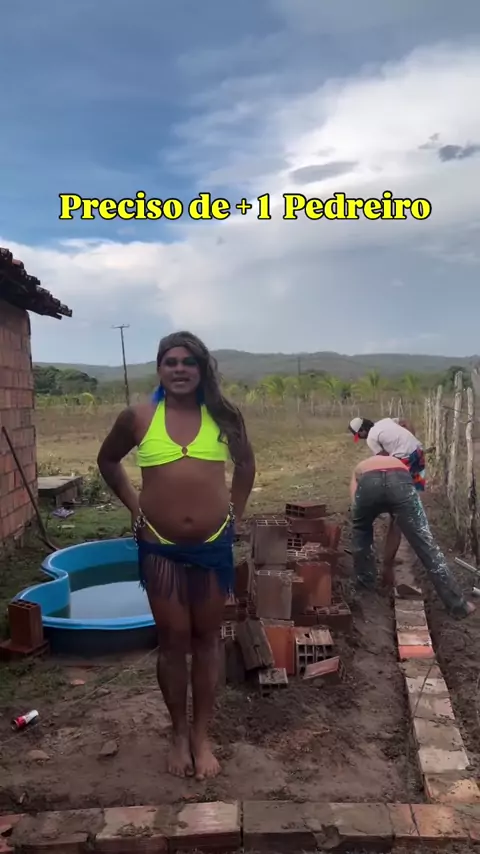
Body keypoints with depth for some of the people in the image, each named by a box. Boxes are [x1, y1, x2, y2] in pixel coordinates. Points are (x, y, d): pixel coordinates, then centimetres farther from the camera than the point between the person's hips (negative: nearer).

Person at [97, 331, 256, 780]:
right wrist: (134, 505, 6)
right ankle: (179, 734, 29)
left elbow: (245, 462, 16)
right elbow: (107, 460, 13)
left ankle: (201, 735, 28)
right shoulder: (138, 417, -5)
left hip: (214, 545, 1)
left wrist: (235, 510, 10)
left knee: (206, 640, 11)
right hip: (159, 548, -1)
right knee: (172, 641, 8)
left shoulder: (222, 414, -2)